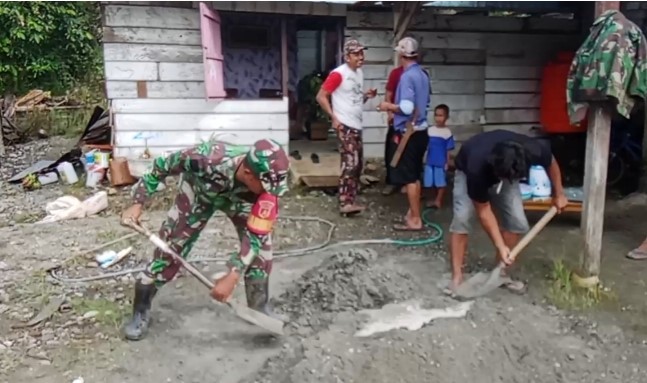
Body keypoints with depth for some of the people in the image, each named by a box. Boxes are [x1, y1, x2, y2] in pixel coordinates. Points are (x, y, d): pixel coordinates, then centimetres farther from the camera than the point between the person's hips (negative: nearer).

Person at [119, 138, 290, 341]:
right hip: (199, 191, -1)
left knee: (261, 250, -9)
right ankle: (140, 311, 15)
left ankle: (259, 308, 16)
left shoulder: (267, 183, -38)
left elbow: (255, 235, -30)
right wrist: (138, 203, -23)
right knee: (169, 247, -5)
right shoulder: (207, 158, -45)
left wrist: (232, 277, -34)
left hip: (241, 200, 2)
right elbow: (162, 165, -25)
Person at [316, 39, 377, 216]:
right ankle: (345, 203, -12)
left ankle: (350, 200, 21)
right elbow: (321, 96, -13)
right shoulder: (338, 74, -13)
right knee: (350, 163, -15)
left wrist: (366, 96, 2)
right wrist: (334, 117, -19)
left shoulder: (359, 73, 14)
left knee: (357, 164, 11)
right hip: (345, 126, -9)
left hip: (356, 126, 9)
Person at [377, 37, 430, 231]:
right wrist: (394, 110, 23)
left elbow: (406, 108, -25)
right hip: (420, 130, 9)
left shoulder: (407, 76, -17)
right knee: (414, 176, 16)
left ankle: (415, 220, 4)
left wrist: (388, 106, -8)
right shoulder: (423, 74, 9)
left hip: (409, 132, -9)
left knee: (409, 178, -2)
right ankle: (413, 213, 26)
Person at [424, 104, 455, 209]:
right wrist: (426, 159, 7)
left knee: (441, 182, 3)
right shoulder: (429, 130, 2)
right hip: (430, 161, 4)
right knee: (434, 182, 12)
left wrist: (447, 163, -6)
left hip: (441, 162, -4)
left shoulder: (447, 132, -9)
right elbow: (426, 146, 8)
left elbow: (448, 150, -6)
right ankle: (438, 200, 26)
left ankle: (438, 201, 10)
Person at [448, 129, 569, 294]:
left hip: (505, 170, 4)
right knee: (462, 218, -22)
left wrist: (558, 194, 1)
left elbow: (551, 162, -9)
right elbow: (484, 212, -29)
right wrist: (500, 246, -28)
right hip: (467, 171, -3)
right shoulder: (477, 170, -44)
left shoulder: (534, 151, -37)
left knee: (517, 221, -9)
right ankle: (457, 277, -14)